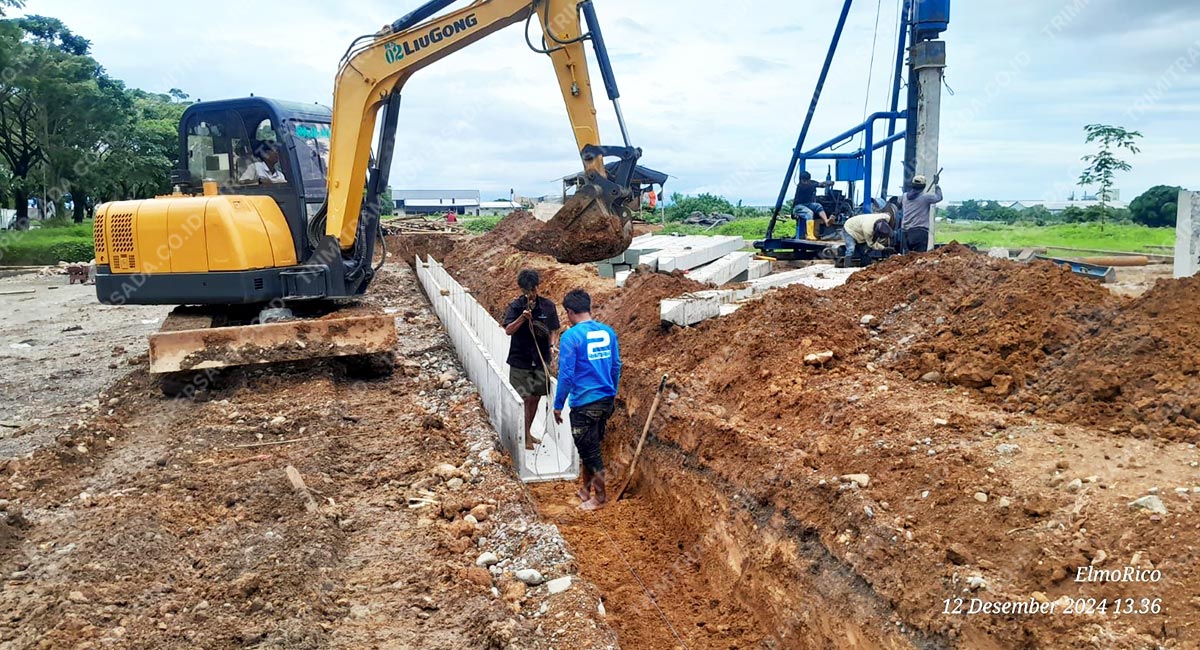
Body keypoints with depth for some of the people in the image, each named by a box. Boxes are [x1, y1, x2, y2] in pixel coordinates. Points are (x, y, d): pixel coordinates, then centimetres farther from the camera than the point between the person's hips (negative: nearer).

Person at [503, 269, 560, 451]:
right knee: (524, 399, -3)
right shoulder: (515, 306, -9)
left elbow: (553, 330, 10)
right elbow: (508, 330, -17)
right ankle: (525, 436, 6)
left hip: (541, 360, 4)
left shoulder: (548, 305, -1)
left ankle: (528, 432, 29)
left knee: (536, 398, 13)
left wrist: (551, 344, -7)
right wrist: (522, 317, -31)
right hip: (520, 361, -3)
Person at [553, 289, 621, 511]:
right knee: (589, 446, 22)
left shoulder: (571, 336, -15)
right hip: (606, 400, 7)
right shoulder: (608, 332, 3)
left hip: (584, 403, -7)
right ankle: (585, 488, 34)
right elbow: (616, 366, 10)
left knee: (590, 451, 8)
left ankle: (600, 497, 19)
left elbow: (566, 374, -15)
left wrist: (558, 405, -6)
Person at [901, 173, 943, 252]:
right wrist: (936, 184, 19)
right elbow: (939, 197, 8)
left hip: (907, 231, 6)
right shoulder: (925, 197, -8)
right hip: (920, 231, -6)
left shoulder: (905, 196, 6)